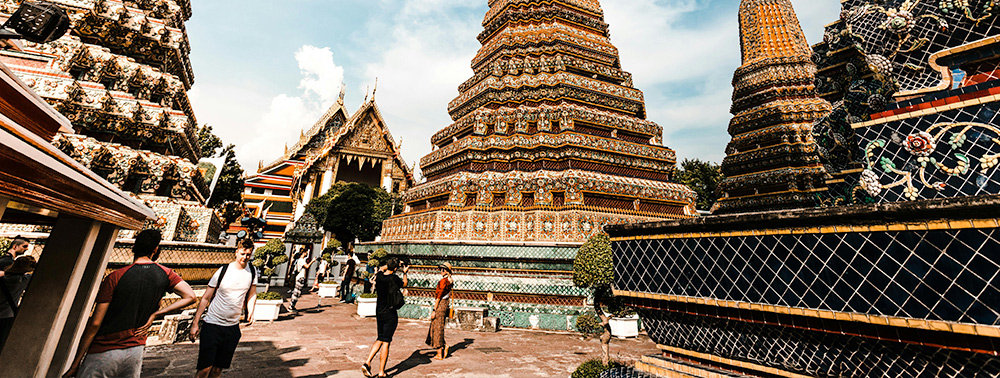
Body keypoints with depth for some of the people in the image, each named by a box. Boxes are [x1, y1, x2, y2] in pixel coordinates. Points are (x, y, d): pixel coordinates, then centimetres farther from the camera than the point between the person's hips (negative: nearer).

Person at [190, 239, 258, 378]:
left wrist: (251, 311, -1)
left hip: (233, 327, 3)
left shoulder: (252, 271, 2)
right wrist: (195, 323, -3)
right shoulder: (223, 271, -8)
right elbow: (206, 298, -1)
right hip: (212, 324, -3)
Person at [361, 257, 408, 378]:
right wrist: (405, 273, 20)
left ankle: (367, 362, 11)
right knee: (386, 342, 2)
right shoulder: (394, 278, -18)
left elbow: (382, 268, 25)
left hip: (379, 312, 6)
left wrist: (389, 264, 36)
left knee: (380, 339, 20)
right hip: (390, 314, -6)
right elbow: (404, 284, 4)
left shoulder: (379, 275, -2)